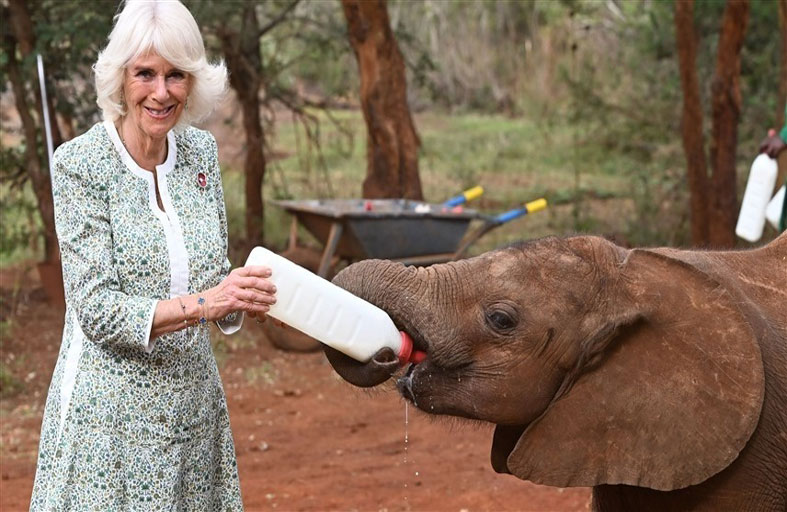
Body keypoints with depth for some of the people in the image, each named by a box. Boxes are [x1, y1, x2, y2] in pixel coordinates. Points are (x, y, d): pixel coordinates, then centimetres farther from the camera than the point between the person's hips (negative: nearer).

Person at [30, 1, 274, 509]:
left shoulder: (201, 150, 5)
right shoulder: (79, 163, -11)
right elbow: (97, 310, -17)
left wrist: (243, 296, -11)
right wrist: (202, 303, -28)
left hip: (194, 405, 5)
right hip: (111, 409, -5)